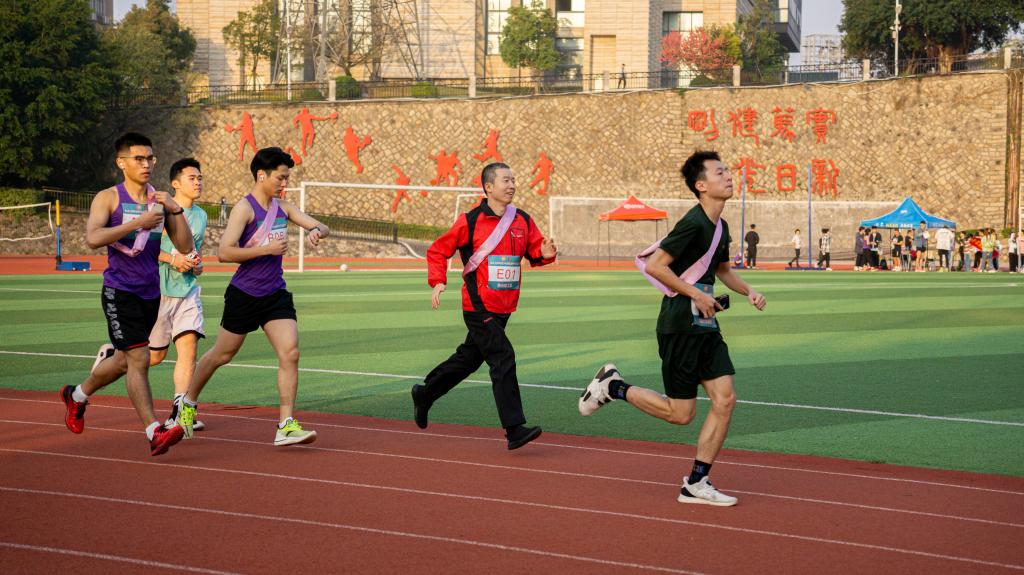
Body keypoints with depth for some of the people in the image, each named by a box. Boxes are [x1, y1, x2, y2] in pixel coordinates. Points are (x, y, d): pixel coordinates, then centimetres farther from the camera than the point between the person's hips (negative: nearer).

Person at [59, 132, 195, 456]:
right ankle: (154, 433, -15)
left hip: (150, 292, 6)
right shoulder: (108, 198, -5)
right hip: (120, 291, -6)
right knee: (139, 358, -14)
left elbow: (185, 248, 3)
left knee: (125, 359, 18)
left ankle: (77, 396, 42)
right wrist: (137, 223, -23)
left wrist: (176, 211, -10)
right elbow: (93, 238, -22)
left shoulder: (159, 200, 7)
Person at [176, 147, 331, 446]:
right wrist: (266, 249, -25)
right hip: (244, 295, -5)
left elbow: (321, 227, 10)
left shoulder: (283, 207, 7)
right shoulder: (245, 208, -14)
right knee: (222, 354, 11)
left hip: (275, 295, 5)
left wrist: (316, 231, -14)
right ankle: (188, 402, 35)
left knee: (290, 354, -11)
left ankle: (286, 426, -10)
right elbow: (224, 252, -22)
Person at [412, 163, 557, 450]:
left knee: (469, 357, 19)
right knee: (503, 359, -15)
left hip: (504, 308, 7)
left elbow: (535, 252, 12)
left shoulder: (523, 221, 6)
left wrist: (545, 253, -11)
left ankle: (424, 394, 41)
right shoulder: (470, 221, -8)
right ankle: (514, 429, -16)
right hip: (479, 306, -7)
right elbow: (437, 251, 0)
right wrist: (438, 282, -13)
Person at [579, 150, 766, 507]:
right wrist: (697, 295, -19)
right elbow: (654, 266, -20)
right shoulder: (693, 224, -17)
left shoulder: (720, 227, 12)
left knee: (725, 400, -2)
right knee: (680, 413, -3)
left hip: (705, 328, 9)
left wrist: (748, 292, 12)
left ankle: (695, 484, 5)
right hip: (680, 327, -9)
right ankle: (613, 387, 17)